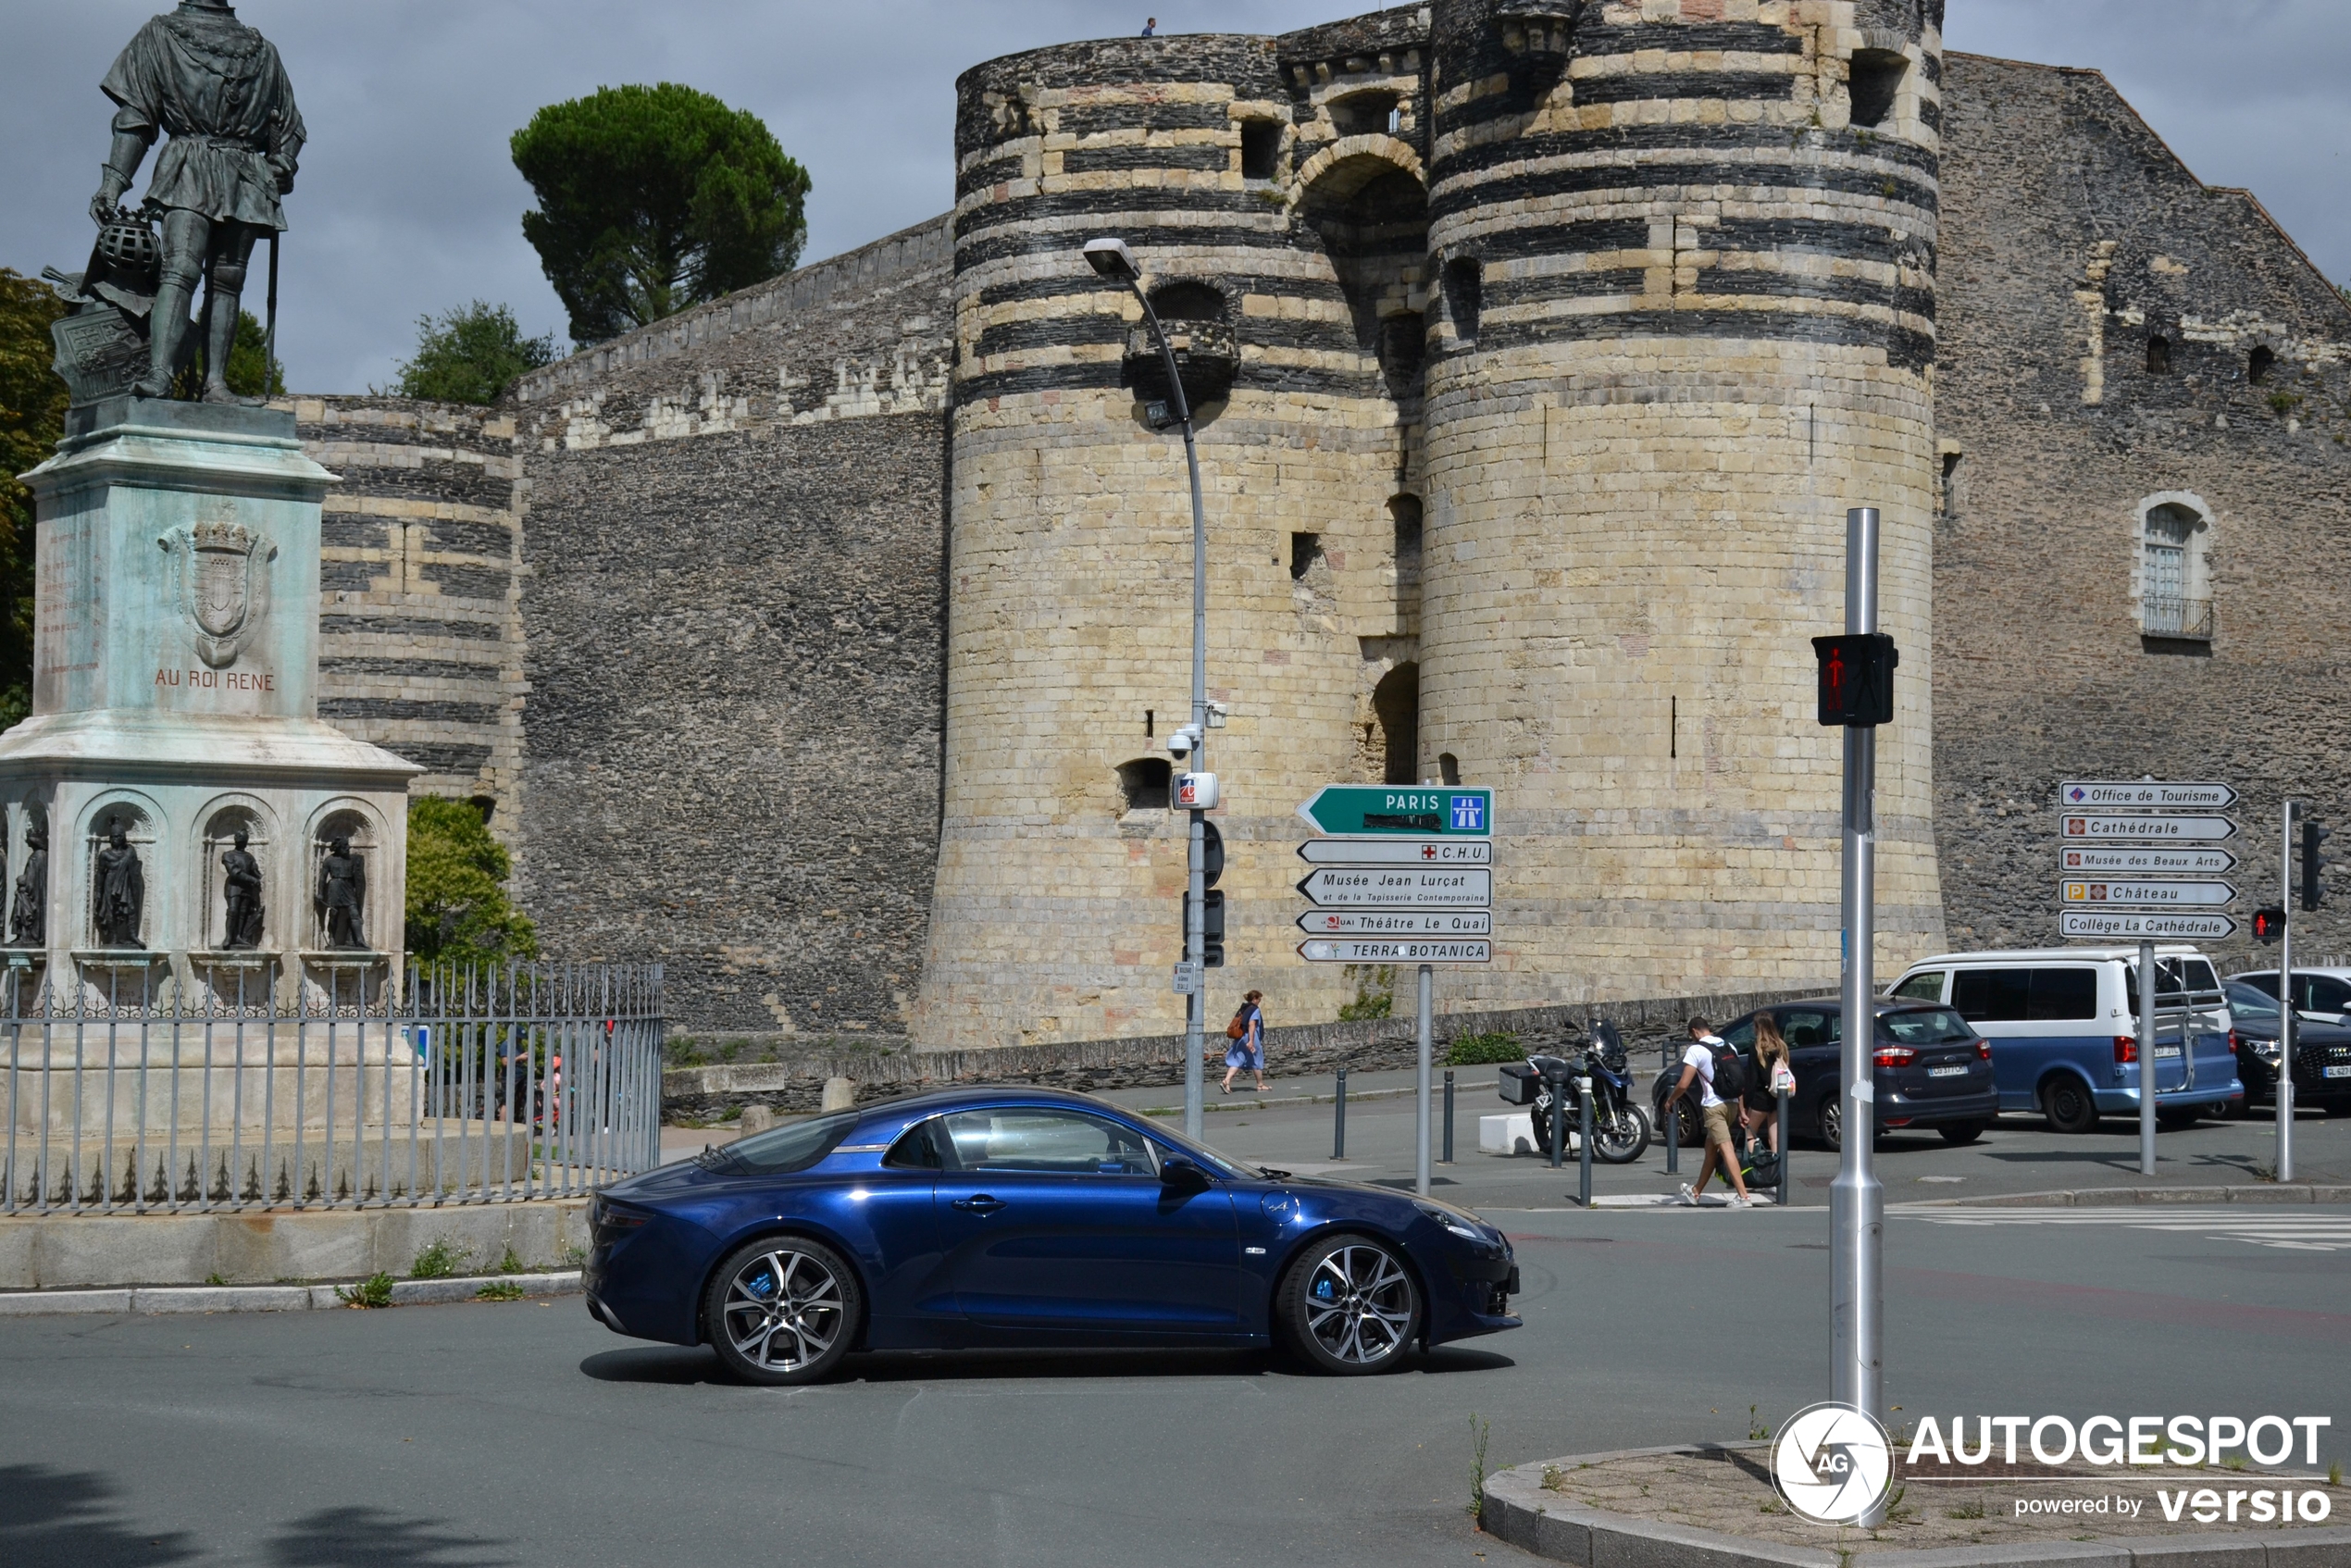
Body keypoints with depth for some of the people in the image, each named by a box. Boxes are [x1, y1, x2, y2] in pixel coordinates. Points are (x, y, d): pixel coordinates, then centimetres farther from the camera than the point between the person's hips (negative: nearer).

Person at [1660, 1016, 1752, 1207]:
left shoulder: (1696, 1050, -8)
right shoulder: (1728, 1046, 13)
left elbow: (1683, 1084, -12)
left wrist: (1669, 1101, 6)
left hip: (1714, 1106, -8)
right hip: (1732, 1103, 8)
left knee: (1725, 1148, -13)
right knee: (1710, 1148, 18)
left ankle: (1743, 1195, -23)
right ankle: (1696, 1192, 29)